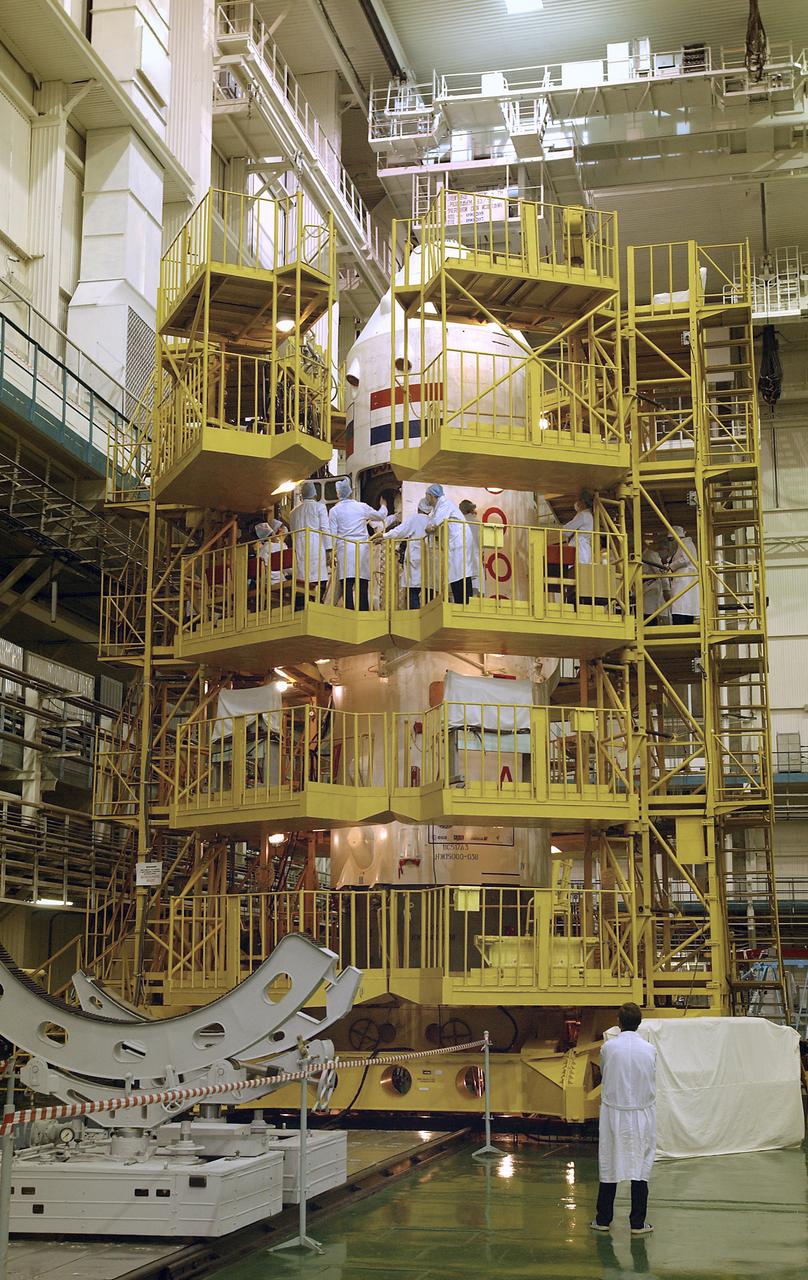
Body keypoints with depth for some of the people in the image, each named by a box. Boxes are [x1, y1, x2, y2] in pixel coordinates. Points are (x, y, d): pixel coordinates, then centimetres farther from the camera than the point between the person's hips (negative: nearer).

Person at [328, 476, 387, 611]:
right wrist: (383, 507, 45)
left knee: (347, 588, -5)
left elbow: (333, 535, 1)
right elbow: (381, 516, 23)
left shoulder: (335, 510, 2)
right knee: (363, 587, 4)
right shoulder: (362, 507, 7)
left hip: (345, 549, -2)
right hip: (363, 549, 2)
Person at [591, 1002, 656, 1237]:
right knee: (640, 1166, 6)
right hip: (642, 1114, 0)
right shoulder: (649, 1049, -8)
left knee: (609, 1165, 9)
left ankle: (603, 1219, 17)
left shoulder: (608, 1047, -10)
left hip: (614, 1113, 0)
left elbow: (603, 1074, 5)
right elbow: (652, 1079, 4)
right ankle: (638, 1223, 9)